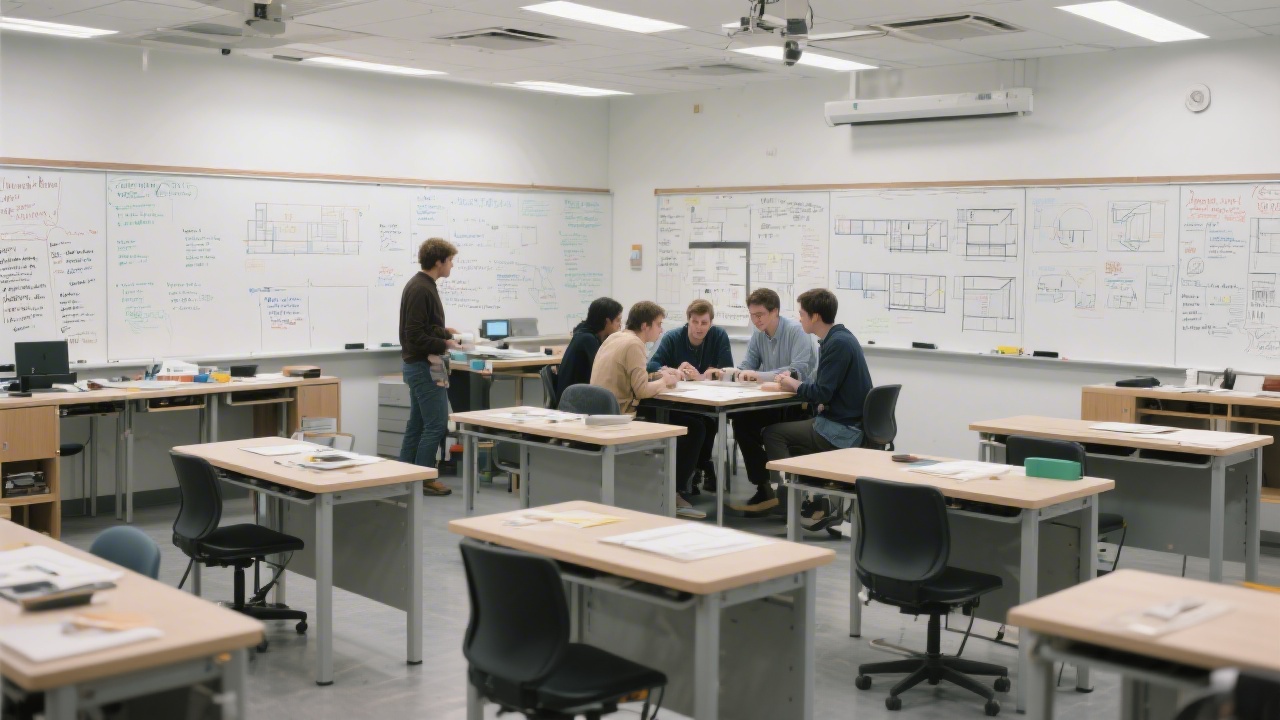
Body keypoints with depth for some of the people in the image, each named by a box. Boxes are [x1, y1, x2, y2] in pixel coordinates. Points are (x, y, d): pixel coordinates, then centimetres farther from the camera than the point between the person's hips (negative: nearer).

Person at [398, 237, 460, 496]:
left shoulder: (420, 285, 13)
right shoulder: (421, 290, -19)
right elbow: (415, 335, -22)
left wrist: (444, 332, 15)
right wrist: (444, 344, -14)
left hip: (418, 365, 10)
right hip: (425, 366, -10)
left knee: (417, 424, 13)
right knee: (436, 424, -5)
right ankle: (423, 479, 1)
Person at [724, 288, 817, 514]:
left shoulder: (796, 331, -14)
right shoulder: (757, 335, 8)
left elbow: (799, 371, -26)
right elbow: (747, 367, 8)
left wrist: (761, 375, -31)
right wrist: (730, 371, -16)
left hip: (799, 402, -7)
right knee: (741, 421, -16)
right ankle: (763, 489, -11)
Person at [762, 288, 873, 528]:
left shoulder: (838, 343, -19)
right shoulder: (840, 338, 12)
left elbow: (821, 393, -21)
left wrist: (794, 385, -4)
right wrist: (795, 383, 4)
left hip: (842, 430, -10)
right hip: (848, 423, 10)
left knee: (773, 433, -3)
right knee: (788, 432, 22)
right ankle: (815, 504, 16)